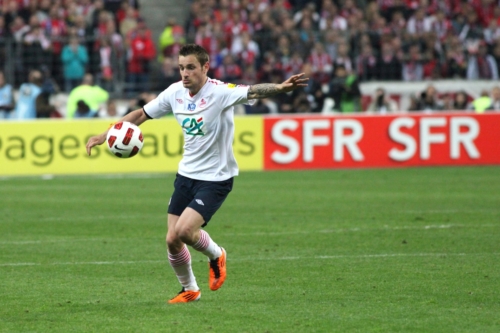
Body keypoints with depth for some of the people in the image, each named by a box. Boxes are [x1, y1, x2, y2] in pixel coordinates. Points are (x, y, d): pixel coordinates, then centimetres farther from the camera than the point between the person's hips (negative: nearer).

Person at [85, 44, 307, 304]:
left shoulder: (220, 92, -20)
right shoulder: (175, 92, -2)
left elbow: (253, 92, -38)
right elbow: (140, 115, 11)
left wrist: (279, 88, -58)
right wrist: (104, 135, 6)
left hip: (216, 178, -6)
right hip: (186, 174, 6)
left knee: (184, 231, -22)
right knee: (172, 240, 4)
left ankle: (216, 255, 11)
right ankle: (189, 290, 29)